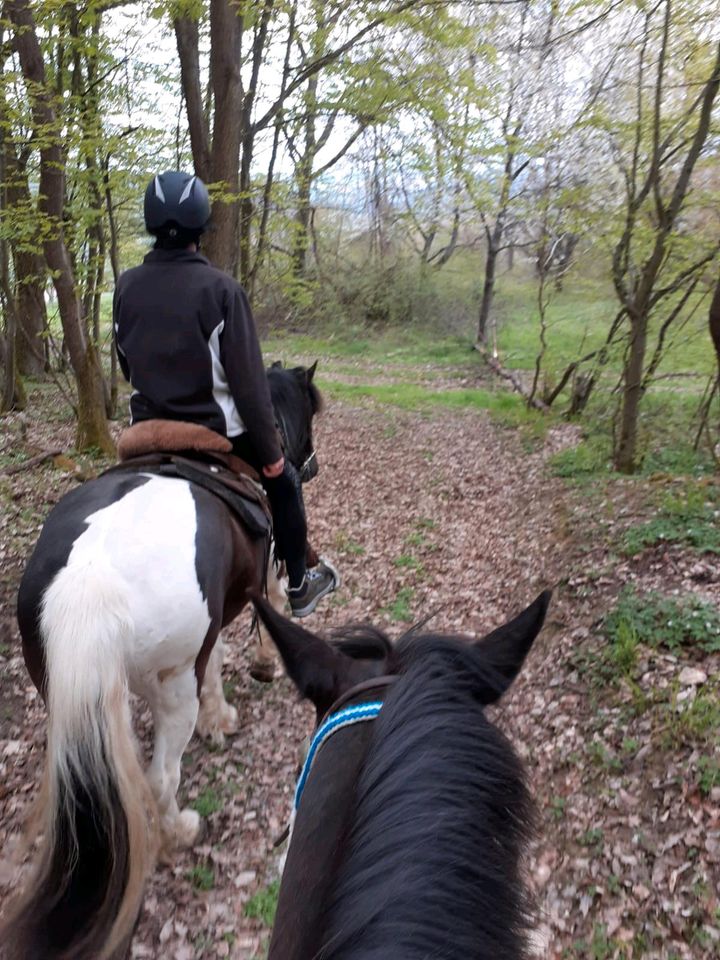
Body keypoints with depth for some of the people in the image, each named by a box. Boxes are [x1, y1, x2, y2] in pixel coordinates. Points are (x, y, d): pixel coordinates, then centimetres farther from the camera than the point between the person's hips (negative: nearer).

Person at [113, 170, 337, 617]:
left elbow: (127, 364, 8)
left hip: (148, 433, 4)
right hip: (218, 429, -3)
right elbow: (248, 379, -18)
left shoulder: (126, 286, -3)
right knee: (284, 483, 20)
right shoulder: (220, 288, -18)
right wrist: (271, 449, -10)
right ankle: (299, 587, 31)